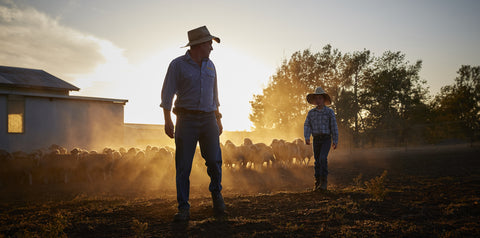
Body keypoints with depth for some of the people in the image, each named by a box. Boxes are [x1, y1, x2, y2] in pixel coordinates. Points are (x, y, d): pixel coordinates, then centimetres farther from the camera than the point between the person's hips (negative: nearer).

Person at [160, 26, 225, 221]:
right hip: (186, 119, -3)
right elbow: (167, 94, -3)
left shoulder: (210, 66, 15)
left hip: (208, 119, 4)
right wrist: (167, 121, -12)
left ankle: (216, 192, 19)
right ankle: (183, 209, 3)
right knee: (183, 166, -5)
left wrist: (218, 119, 20)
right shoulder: (178, 65, -1)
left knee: (214, 160, -9)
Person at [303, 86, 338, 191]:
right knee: (317, 161, 5)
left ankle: (324, 182, -15)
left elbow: (334, 127, 0)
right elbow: (307, 125, 3)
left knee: (322, 158, -20)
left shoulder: (329, 112, 0)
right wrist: (307, 137, -12)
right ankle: (317, 183, 13)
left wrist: (335, 141, -2)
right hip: (316, 139, 4)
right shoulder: (311, 112, 8)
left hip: (326, 139, -3)